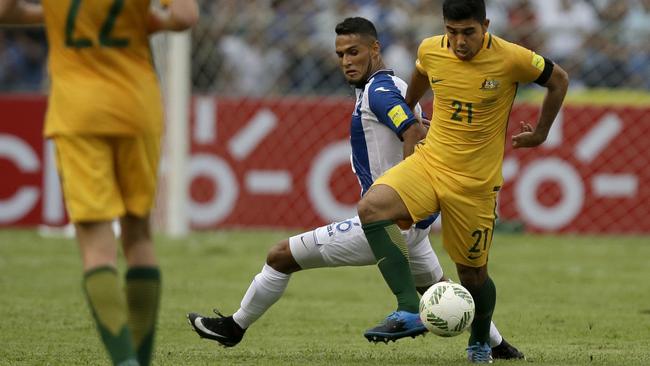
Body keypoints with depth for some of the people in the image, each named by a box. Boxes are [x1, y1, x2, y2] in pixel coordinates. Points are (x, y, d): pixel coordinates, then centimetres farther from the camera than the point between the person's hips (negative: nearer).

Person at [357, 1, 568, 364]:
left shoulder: (512, 59, -15)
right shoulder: (431, 50, -5)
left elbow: (559, 81, 4)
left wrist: (540, 134, 11)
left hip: (476, 182, -2)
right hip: (429, 161, 2)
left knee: (473, 274, 7)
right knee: (372, 207, -27)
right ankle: (409, 309, -28)